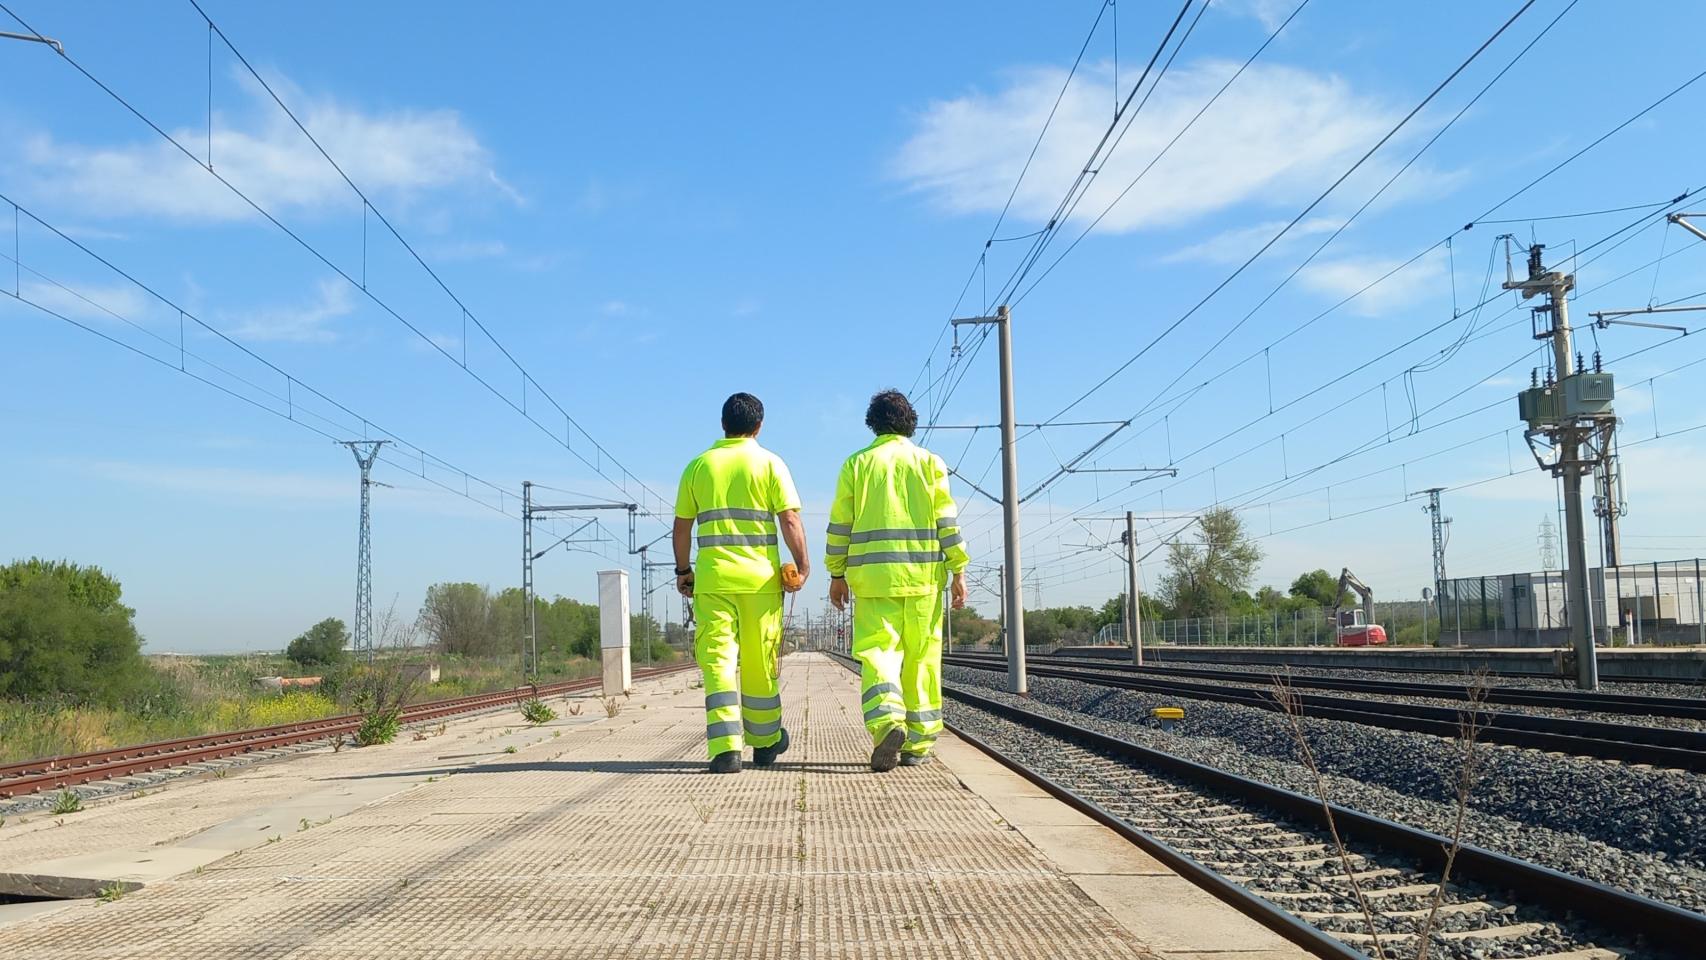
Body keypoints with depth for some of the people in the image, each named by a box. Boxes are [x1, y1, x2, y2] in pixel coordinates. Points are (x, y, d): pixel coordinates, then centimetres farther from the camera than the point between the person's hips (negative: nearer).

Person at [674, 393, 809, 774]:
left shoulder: (699, 466, 9)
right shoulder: (770, 463, 2)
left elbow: (682, 525, 10)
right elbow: (790, 519, -7)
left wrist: (683, 570, 19)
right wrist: (802, 564, -3)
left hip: (712, 578, 1)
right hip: (760, 577, -1)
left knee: (717, 660, -2)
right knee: (761, 663, 11)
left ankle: (725, 746, -16)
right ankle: (764, 742, 25)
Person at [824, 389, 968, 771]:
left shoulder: (856, 464, 6)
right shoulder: (930, 462, 5)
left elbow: (840, 525, 4)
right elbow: (948, 522, 0)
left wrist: (837, 574, 11)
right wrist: (958, 571, 3)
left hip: (873, 575, 0)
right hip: (923, 575, 1)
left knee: (877, 650, -2)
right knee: (921, 657, 7)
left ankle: (887, 720, -28)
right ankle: (918, 744, 10)